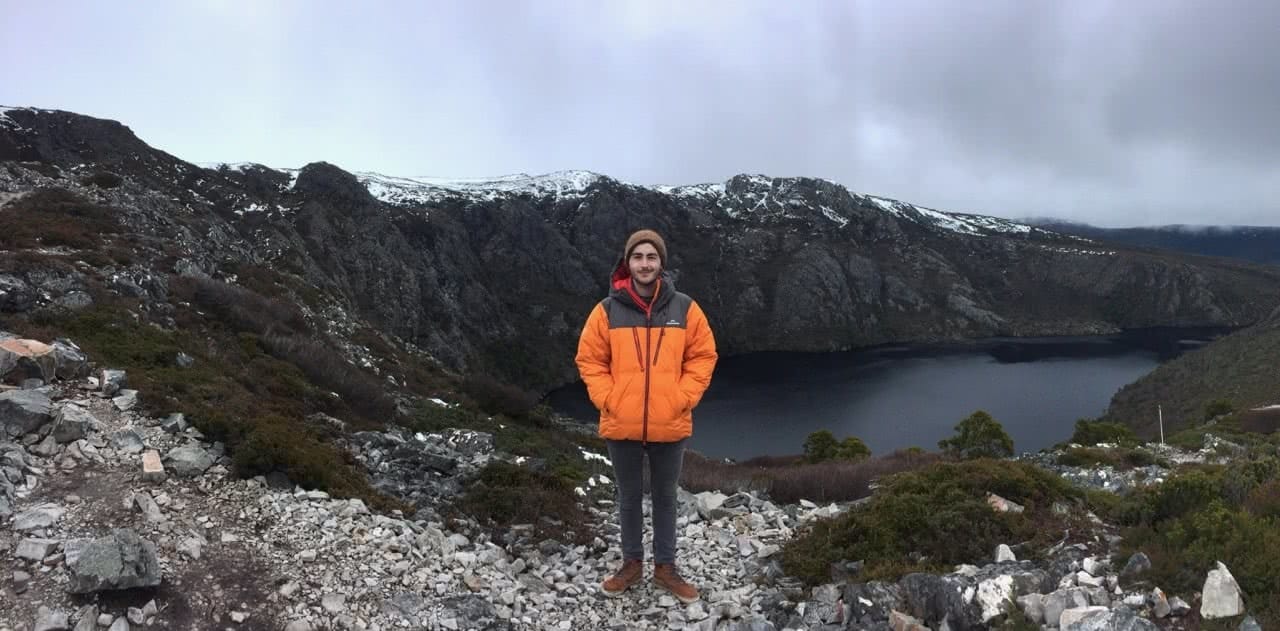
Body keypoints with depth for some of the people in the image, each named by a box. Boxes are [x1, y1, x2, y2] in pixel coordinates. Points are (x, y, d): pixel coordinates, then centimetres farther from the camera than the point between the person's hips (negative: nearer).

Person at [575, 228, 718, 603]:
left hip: (670, 426, 0)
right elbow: (589, 360, 1)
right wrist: (607, 400, -9)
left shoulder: (685, 308, -3)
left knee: (665, 497, 15)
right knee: (629, 497, 16)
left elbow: (703, 356, 2)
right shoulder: (607, 310, -5)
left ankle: (665, 567, 30)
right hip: (621, 426, 0)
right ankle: (632, 563, 33)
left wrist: (682, 398, -8)